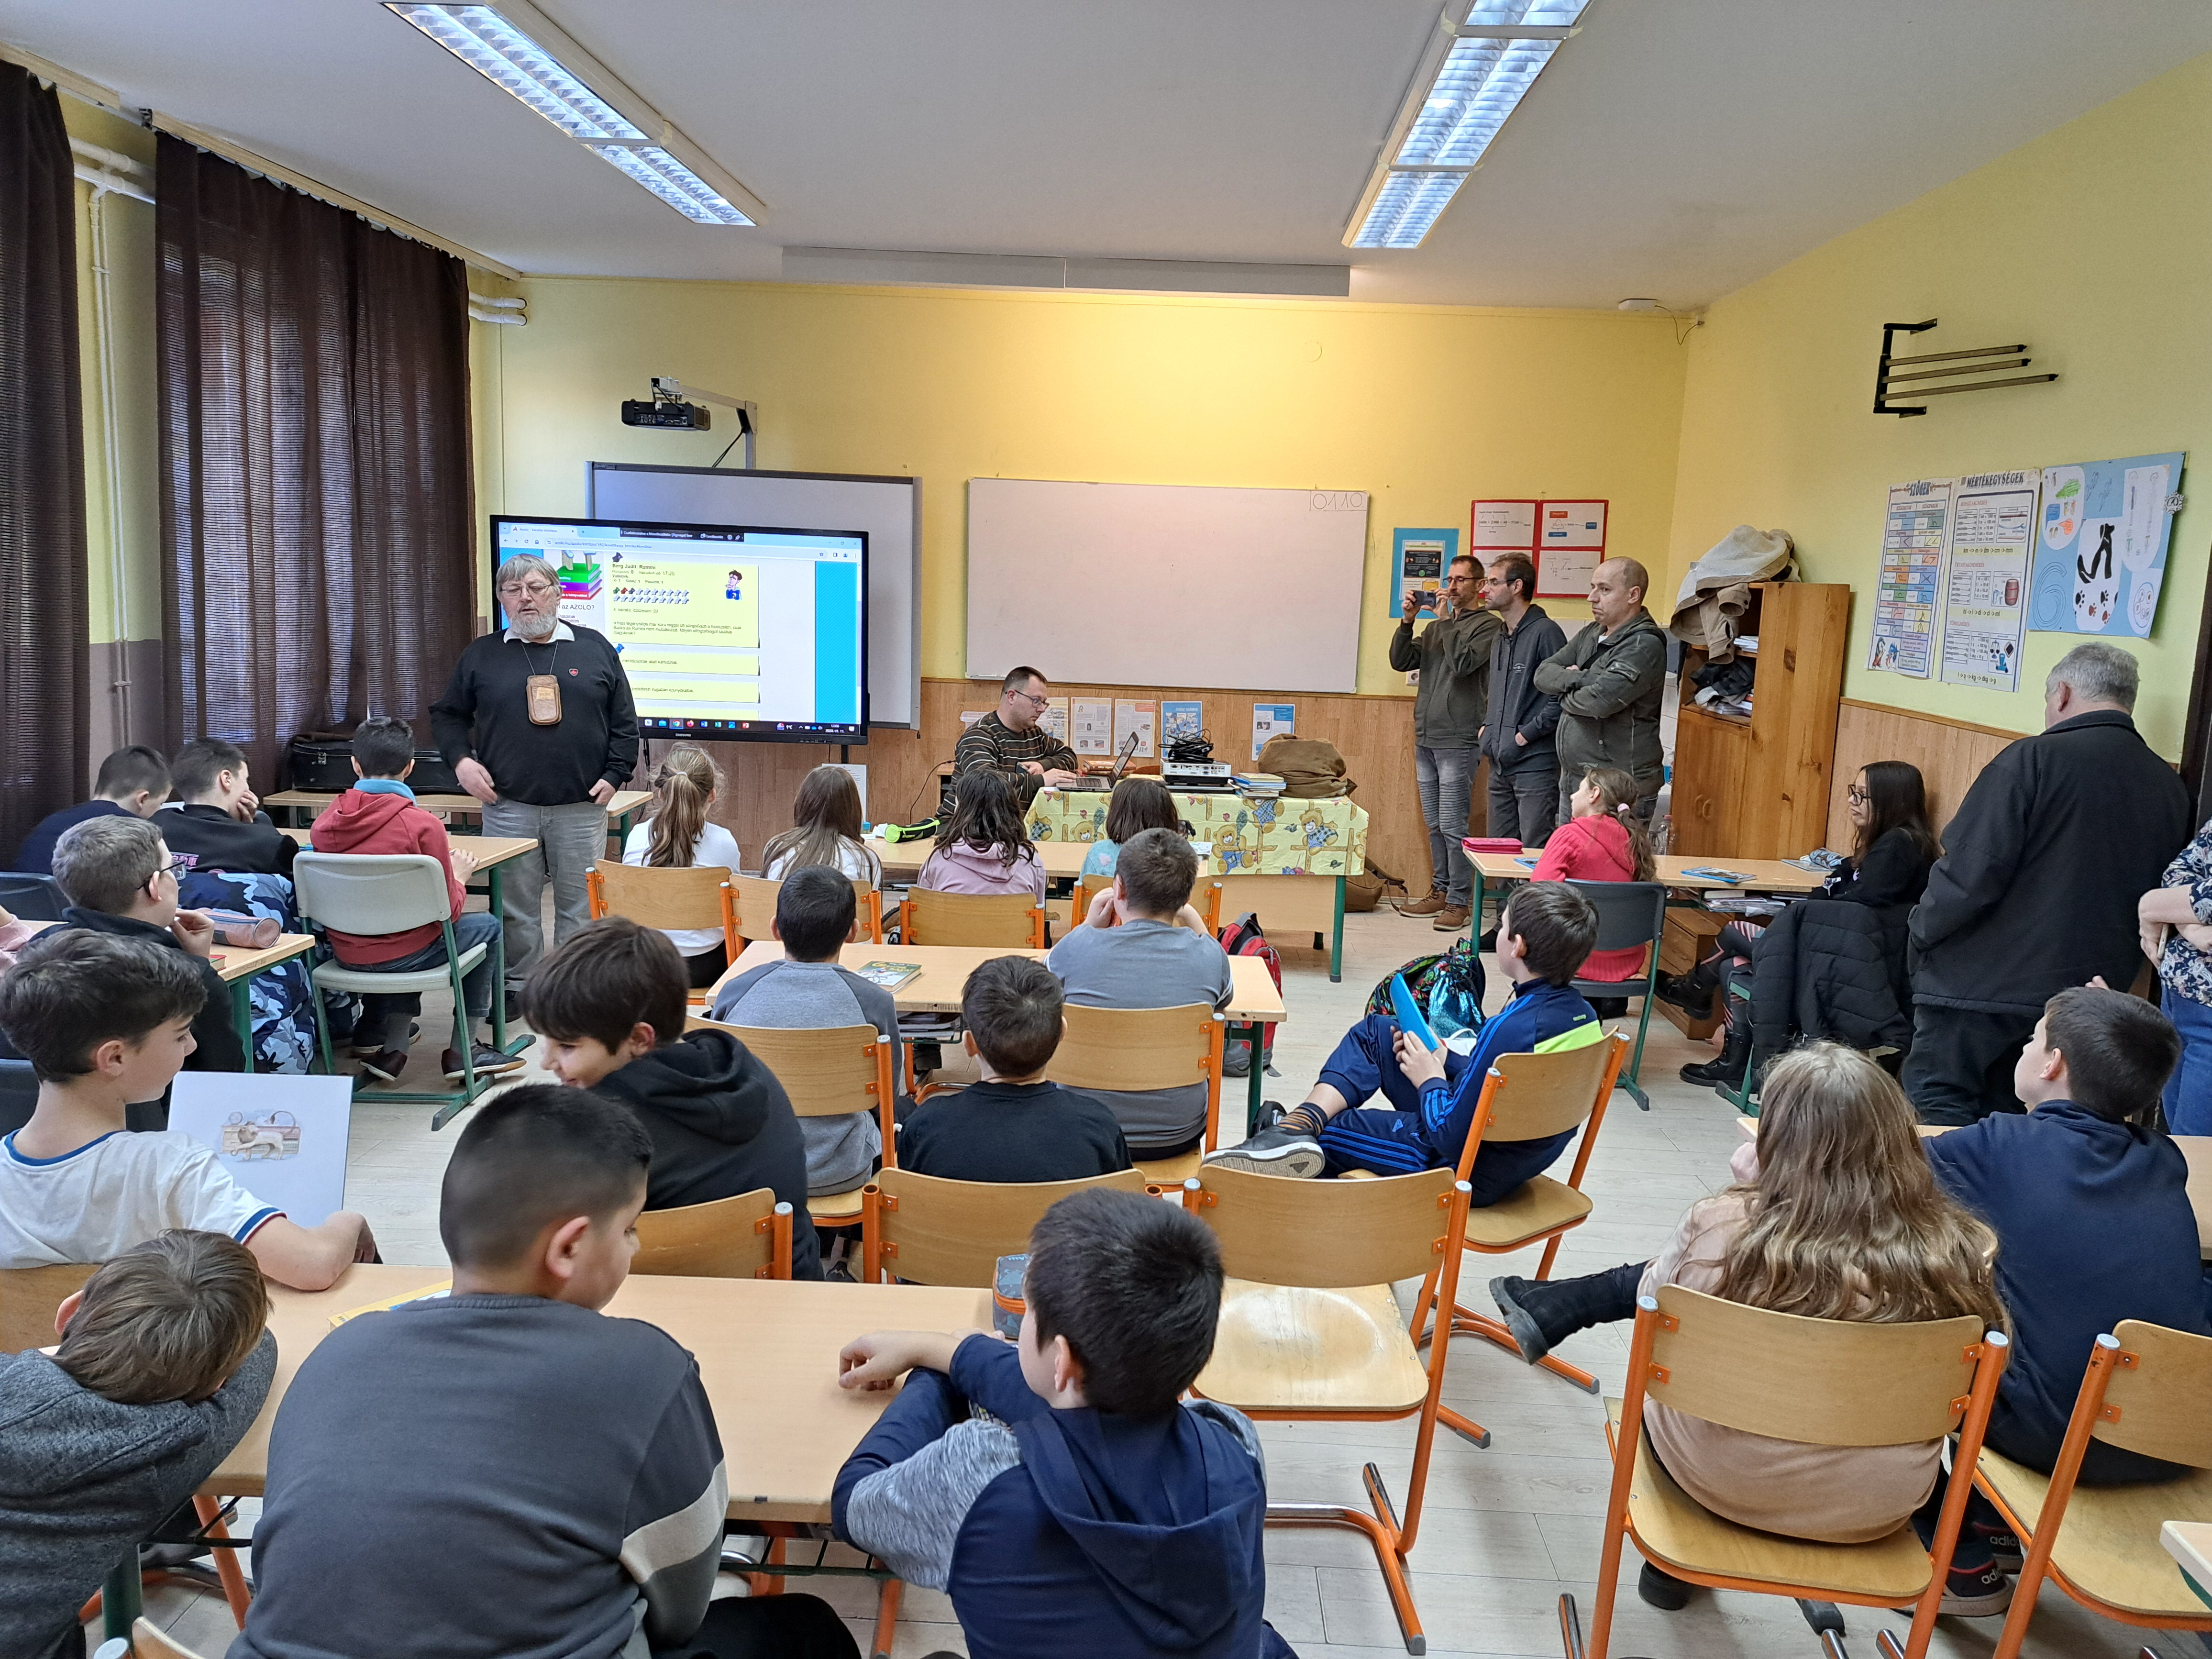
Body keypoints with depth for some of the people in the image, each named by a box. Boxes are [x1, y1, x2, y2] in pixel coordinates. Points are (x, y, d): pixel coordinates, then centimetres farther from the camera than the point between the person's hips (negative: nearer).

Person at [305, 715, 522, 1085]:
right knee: (487, 927, 21)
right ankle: (464, 1049, 21)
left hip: (344, 952, 6)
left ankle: (385, 1041, 26)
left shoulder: (325, 822, -4)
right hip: (401, 956, -5)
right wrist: (459, 876, 8)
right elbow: (448, 911, -12)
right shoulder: (422, 825, -19)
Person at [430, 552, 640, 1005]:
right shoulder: (482, 654, 8)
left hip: (582, 807, 0)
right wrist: (461, 760, -1)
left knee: (581, 906, 5)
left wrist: (615, 775, 0)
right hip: (508, 807, 0)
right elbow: (448, 715, 15)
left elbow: (624, 721, 9)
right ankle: (517, 986, 18)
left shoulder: (594, 648, 7)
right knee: (515, 906, 5)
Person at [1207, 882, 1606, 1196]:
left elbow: (1452, 1141, -26)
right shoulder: (1582, 1013, -5)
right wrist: (1446, 1063, 4)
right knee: (1375, 1032, 7)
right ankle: (1297, 1126, -7)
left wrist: (1431, 1080, -9)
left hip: (1468, 1170, -9)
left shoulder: (1510, 1029, -32)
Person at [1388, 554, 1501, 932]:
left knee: (1453, 825, -7)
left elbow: (1463, 663, -20)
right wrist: (1408, 620, -3)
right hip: (1426, 739, 7)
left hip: (1458, 742, -7)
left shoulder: (1488, 626, -5)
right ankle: (1440, 891, 23)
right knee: (1434, 824, 13)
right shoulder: (1436, 627, 17)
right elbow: (1401, 661, 9)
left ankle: (1459, 902, 0)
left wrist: (1446, 620, -13)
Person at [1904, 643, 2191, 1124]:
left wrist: (1922, 935, -3)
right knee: (2011, 1121, 17)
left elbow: (1969, 872, -19)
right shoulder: (2171, 789, 6)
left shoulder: (2033, 760, -15)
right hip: (2086, 994, 7)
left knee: (1937, 1119, 1)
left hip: (1982, 986, -7)